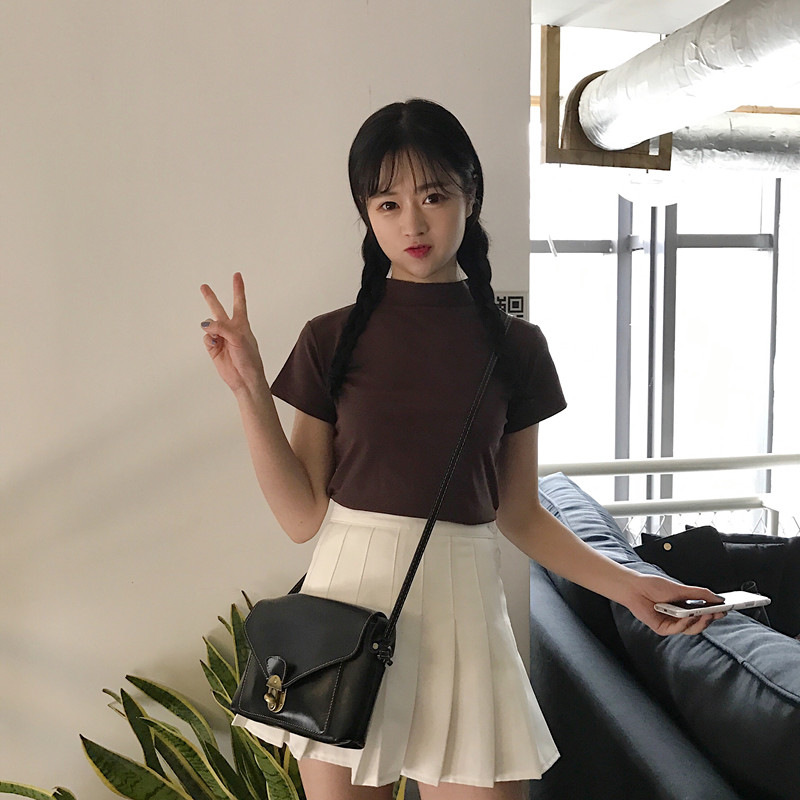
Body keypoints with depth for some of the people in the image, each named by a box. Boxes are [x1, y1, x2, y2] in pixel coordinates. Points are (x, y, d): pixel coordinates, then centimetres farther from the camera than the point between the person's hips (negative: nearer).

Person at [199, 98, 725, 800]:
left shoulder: (514, 346, 2)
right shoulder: (333, 339, -2)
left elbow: (518, 511, 8)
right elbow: (304, 515, -3)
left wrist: (625, 583, -3)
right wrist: (250, 390, -12)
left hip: (460, 605, 1)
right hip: (348, 597, 0)